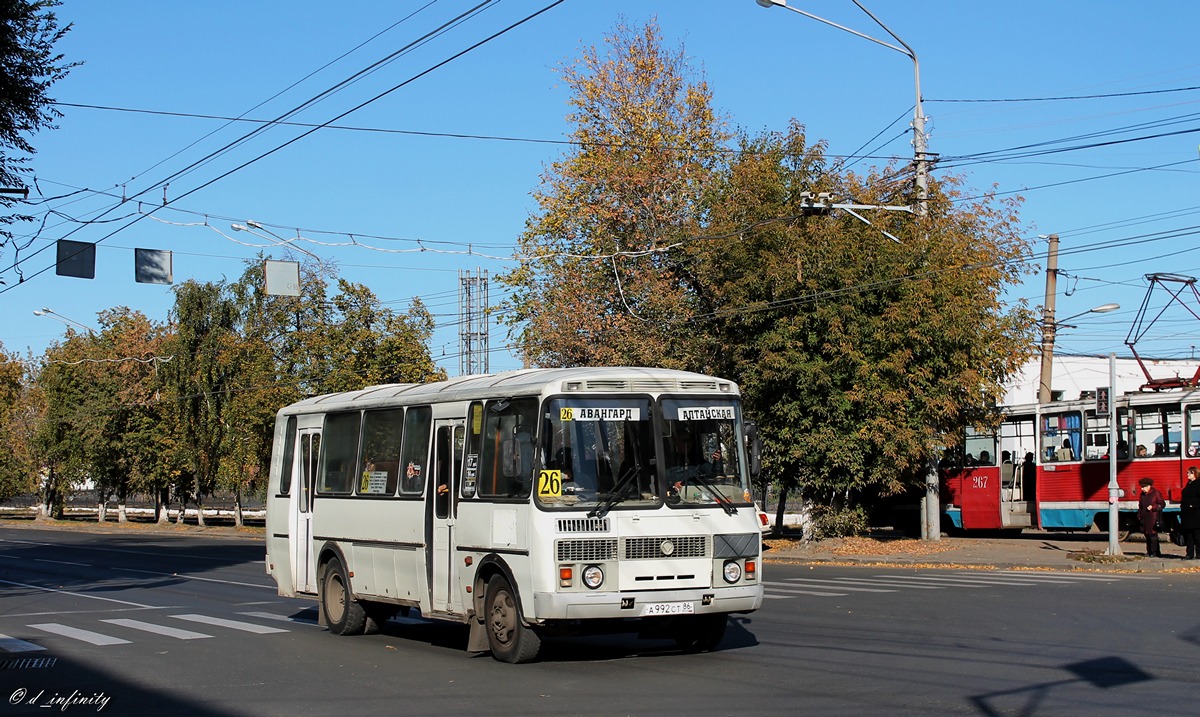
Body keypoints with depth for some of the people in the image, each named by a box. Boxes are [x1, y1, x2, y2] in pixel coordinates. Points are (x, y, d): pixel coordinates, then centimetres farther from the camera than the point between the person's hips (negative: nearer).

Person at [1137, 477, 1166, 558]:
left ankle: (1155, 552, -8)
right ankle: (1149, 552, 12)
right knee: (1147, 535, 6)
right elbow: (1140, 506, 22)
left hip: (1153, 518, -6)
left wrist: (1152, 507, -15)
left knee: (1153, 534, -11)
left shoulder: (1156, 493, -3)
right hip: (1145, 519, 6)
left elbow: (1162, 504, -4)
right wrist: (1139, 516, 13)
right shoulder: (1142, 494, 16)